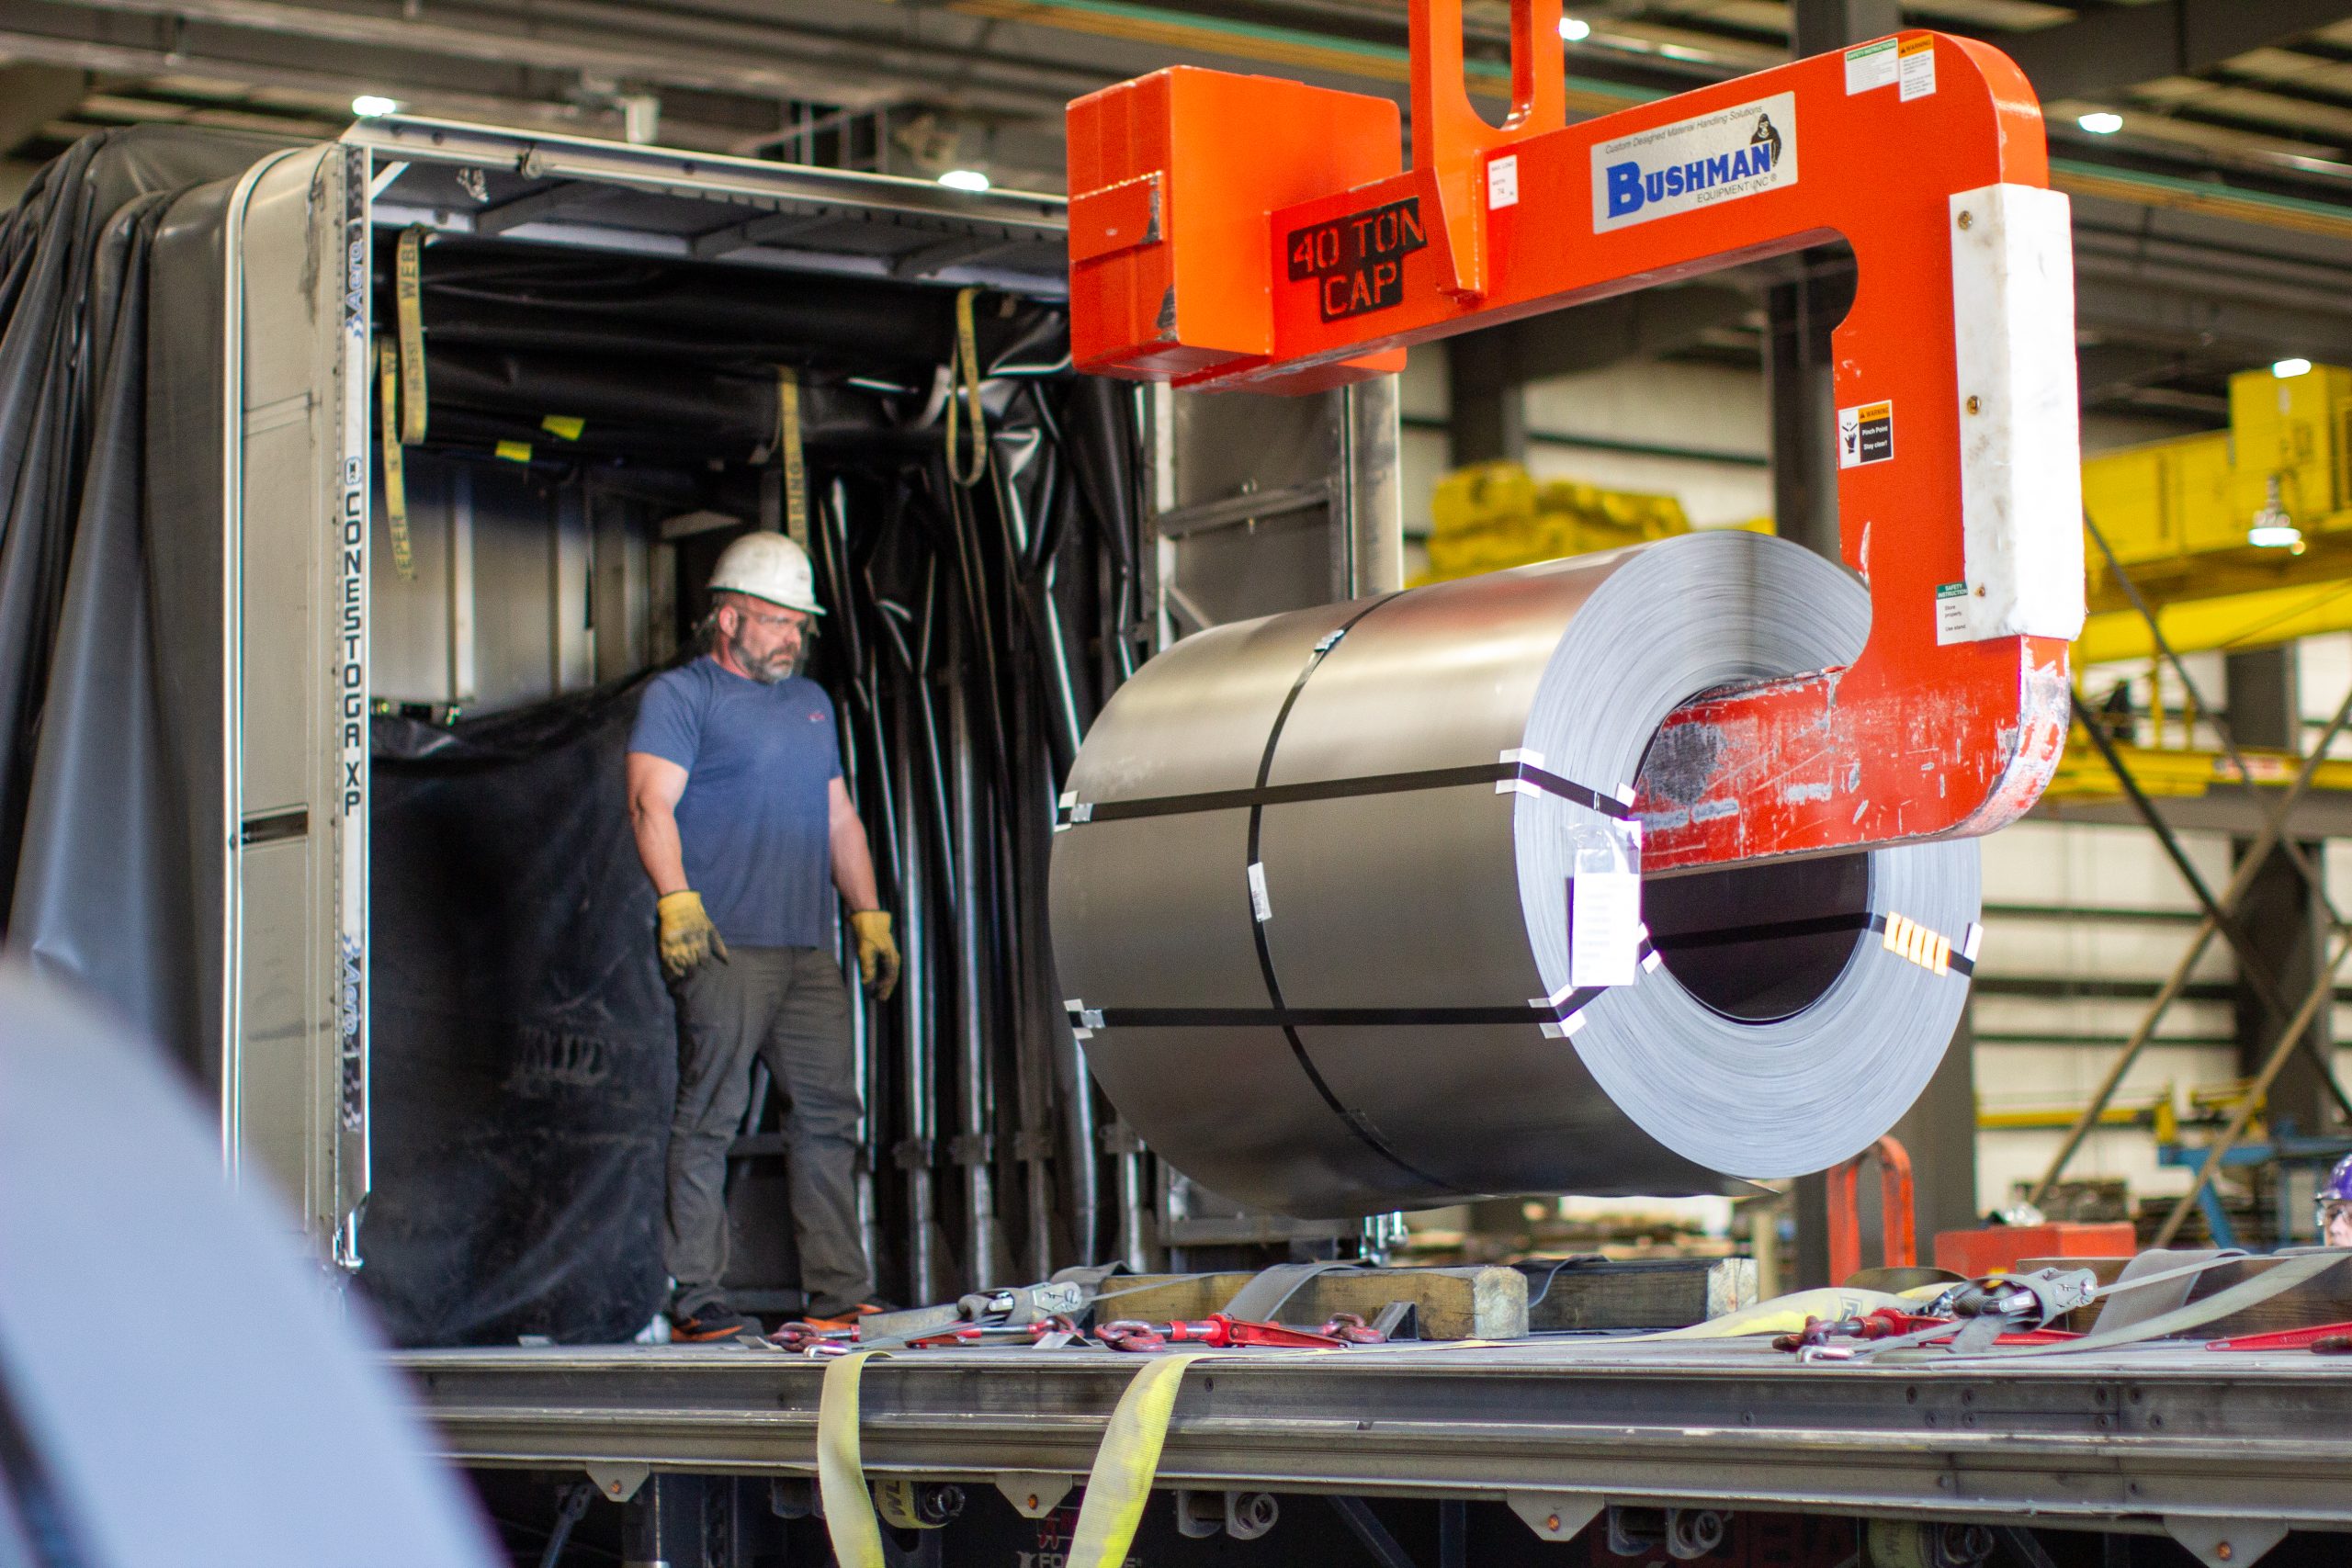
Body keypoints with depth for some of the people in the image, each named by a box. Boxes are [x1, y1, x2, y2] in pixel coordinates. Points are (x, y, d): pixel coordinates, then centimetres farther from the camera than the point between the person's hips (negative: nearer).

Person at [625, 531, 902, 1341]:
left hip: (808, 950, 7)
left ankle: (839, 1292, 9)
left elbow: (840, 819, 27)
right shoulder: (680, 696, 0)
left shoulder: (811, 702, 23)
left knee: (829, 1112, 4)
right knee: (708, 1117, -6)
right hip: (721, 948, -7)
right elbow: (651, 802, -12)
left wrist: (869, 917, 19)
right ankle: (695, 1297, -3)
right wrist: (677, 901, -25)